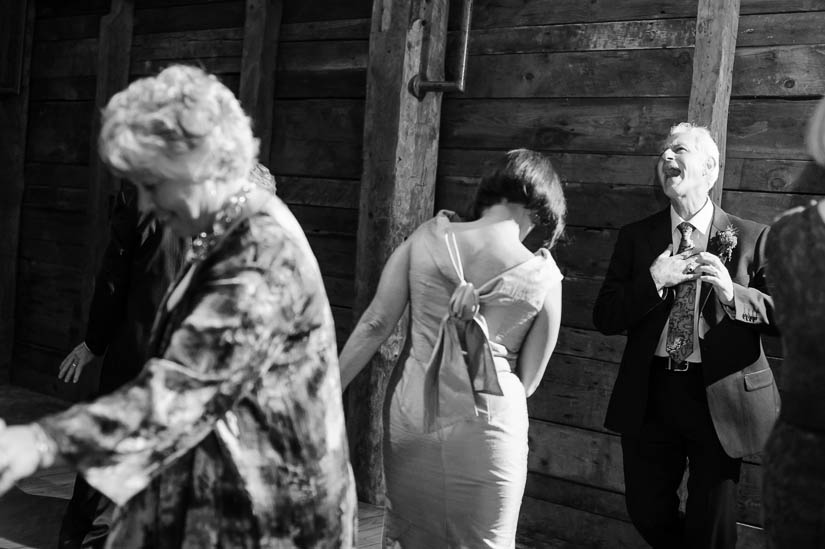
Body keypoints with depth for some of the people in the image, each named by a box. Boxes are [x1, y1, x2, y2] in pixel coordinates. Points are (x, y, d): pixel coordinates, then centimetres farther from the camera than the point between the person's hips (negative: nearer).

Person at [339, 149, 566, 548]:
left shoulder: (426, 238, -5)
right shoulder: (543, 276, -8)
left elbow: (375, 324, -5)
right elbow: (527, 380, -2)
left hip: (411, 413, 3)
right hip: (485, 427, -2)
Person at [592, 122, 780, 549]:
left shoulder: (751, 238, -2)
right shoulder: (636, 237, 5)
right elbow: (604, 317, -1)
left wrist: (735, 293, -22)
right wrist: (654, 281, -15)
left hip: (720, 398, -2)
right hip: (649, 396, 3)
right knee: (647, 513, 15)